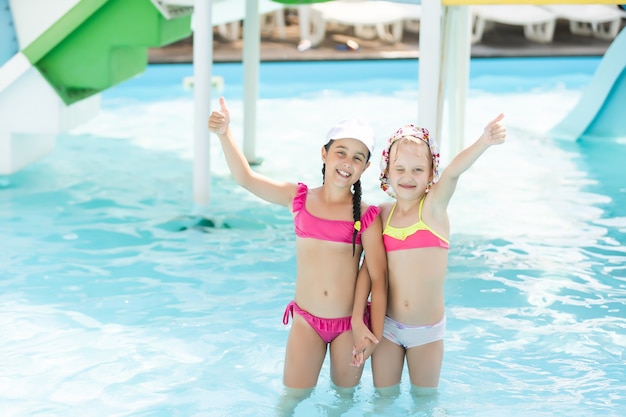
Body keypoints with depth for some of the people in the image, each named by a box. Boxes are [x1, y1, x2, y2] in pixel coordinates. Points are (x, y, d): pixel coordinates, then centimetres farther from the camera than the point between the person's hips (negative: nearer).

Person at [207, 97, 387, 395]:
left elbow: (378, 279, -7)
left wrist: (375, 335, -10)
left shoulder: (367, 217, -7)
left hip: (350, 324, -1)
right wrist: (224, 134, -15)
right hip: (306, 321, 1)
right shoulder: (300, 198, 0)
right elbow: (246, 178, -2)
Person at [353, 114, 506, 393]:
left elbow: (454, 171, -28)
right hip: (387, 326, 2)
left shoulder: (434, 205, -9)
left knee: (426, 398, 13)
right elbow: (368, 267, -2)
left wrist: (484, 142, -49)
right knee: (384, 397, 13)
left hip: (427, 329, -2)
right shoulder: (382, 214, -2)